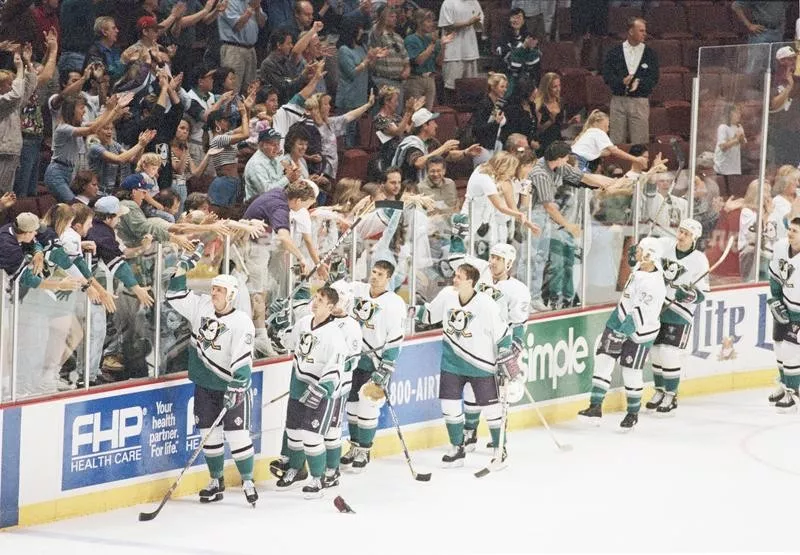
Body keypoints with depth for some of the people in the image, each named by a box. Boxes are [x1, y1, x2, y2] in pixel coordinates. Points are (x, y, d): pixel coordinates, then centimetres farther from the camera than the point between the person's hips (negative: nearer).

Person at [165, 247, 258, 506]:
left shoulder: (241, 322, -17)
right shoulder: (202, 306, -2)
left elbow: (242, 360, -22)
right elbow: (176, 296, 8)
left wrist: (235, 389, -29)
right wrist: (183, 268, -3)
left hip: (232, 385, -5)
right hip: (204, 384, 5)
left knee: (237, 435, -6)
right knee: (209, 434, 9)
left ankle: (248, 482, 7)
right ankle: (216, 481, 22)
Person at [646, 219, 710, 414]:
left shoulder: (699, 261, -11)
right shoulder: (663, 245, -4)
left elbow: (701, 293, -9)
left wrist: (689, 294, -28)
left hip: (680, 313, -4)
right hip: (655, 308, 4)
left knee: (669, 354, -9)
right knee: (654, 351, 10)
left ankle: (671, 396, 8)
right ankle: (660, 390, 29)